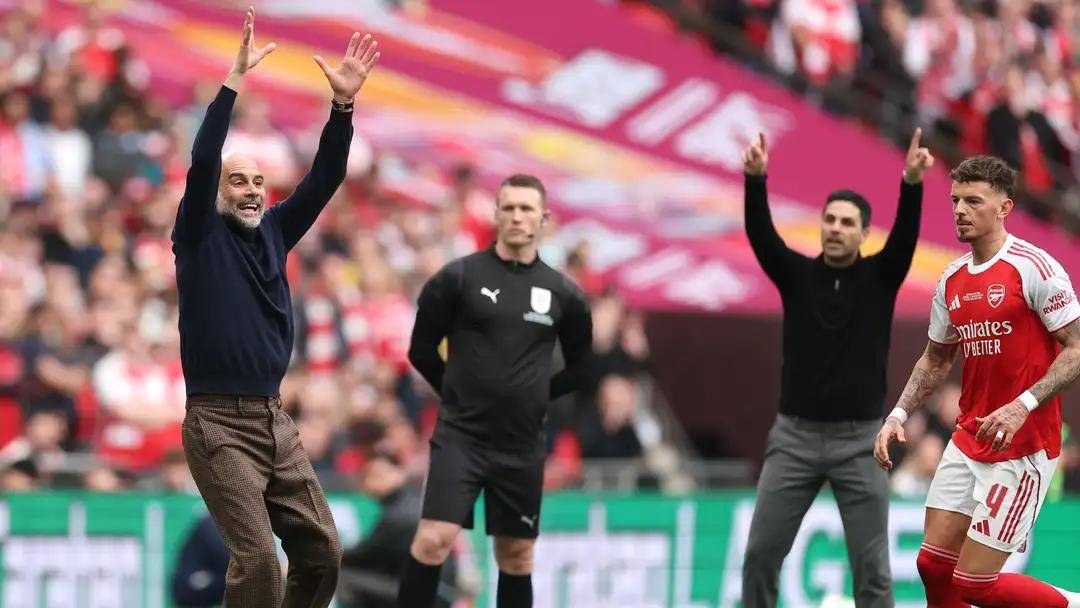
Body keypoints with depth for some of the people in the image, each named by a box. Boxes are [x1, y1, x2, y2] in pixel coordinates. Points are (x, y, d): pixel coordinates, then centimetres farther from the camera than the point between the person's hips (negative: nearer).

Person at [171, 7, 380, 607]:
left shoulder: (273, 231, 12)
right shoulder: (200, 237, -2)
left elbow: (324, 179, 6)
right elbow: (202, 162, -16)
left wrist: (342, 103, -7)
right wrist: (235, 81, -23)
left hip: (274, 421, 6)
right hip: (219, 423, -6)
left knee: (321, 549, 2)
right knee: (256, 557, -17)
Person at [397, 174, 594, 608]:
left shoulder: (562, 293, 3)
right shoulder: (458, 278, -5)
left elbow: (580, 366, 16)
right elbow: (422, 350, 3)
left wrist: (534, 396, 8)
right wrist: (461, 394, 5)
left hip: (523, 446, 3)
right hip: (461, 436, -3)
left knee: (517, 554, 9)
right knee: (434, 539, -16)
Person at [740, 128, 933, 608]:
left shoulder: (879, 277, 2)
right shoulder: (796, 274, 4)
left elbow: (906, 235, -15)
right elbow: (761, 234, -11)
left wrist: (912, 183, -34)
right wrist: (755, 180, -30)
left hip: (859, 441, -1)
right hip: (795, 436, 1)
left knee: (871, 566, -2)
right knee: (761, 553, 0)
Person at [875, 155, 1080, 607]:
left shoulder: (1034, 267, -13)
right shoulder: (951, 280, 9)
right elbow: (936, 359, 22)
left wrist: (1023, 406, -26)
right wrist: (898, 416, 9)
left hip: (1023, 447, -7)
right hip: (967, 442, 7)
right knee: (934, 564, 4)